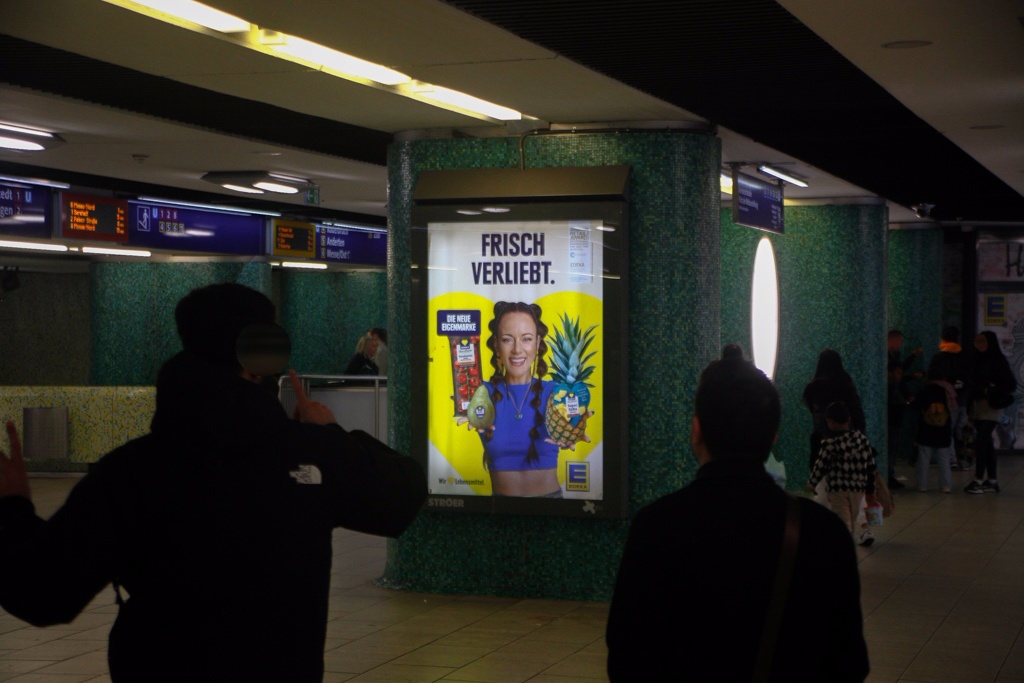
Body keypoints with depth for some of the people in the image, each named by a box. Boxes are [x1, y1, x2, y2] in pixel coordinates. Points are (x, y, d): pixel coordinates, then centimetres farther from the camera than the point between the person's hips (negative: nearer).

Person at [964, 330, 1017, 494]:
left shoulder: (998, 360, -6)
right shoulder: (977, 360, 12)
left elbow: (1011, 385, -7)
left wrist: (991, 391, -17)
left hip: (991, 407, -7)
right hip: (978, 406, 7)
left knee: (981, 442, -12)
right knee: (987, 443, 9)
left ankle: (979, 480, -9)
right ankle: (992, 481, 13)